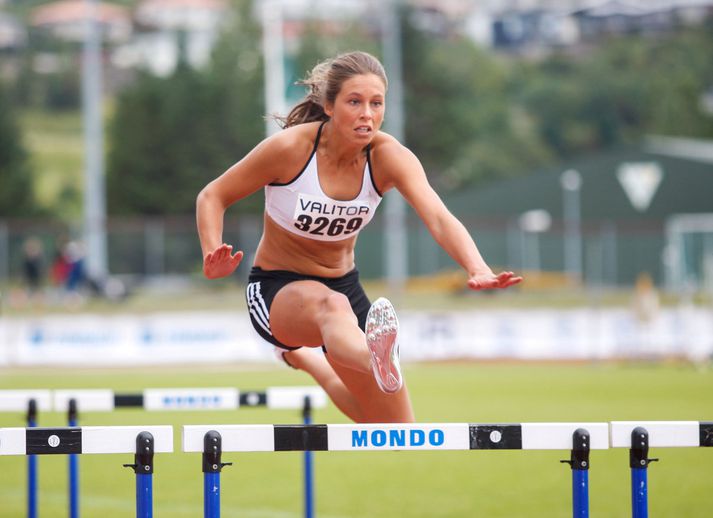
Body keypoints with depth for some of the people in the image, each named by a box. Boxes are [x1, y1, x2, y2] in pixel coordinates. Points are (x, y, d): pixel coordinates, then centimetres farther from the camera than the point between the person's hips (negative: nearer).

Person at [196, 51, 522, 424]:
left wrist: (477, 270, -52)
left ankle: (301, 356, 38)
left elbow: (438, 218, -33)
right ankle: (378, 361, -78)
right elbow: (213, 197, -11)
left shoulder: (389, 156, -17)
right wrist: (213, 258, -30)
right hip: (277, 289, -4)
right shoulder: (289, 148, -21)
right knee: (331, 304, -42)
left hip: (343, 283, 4)